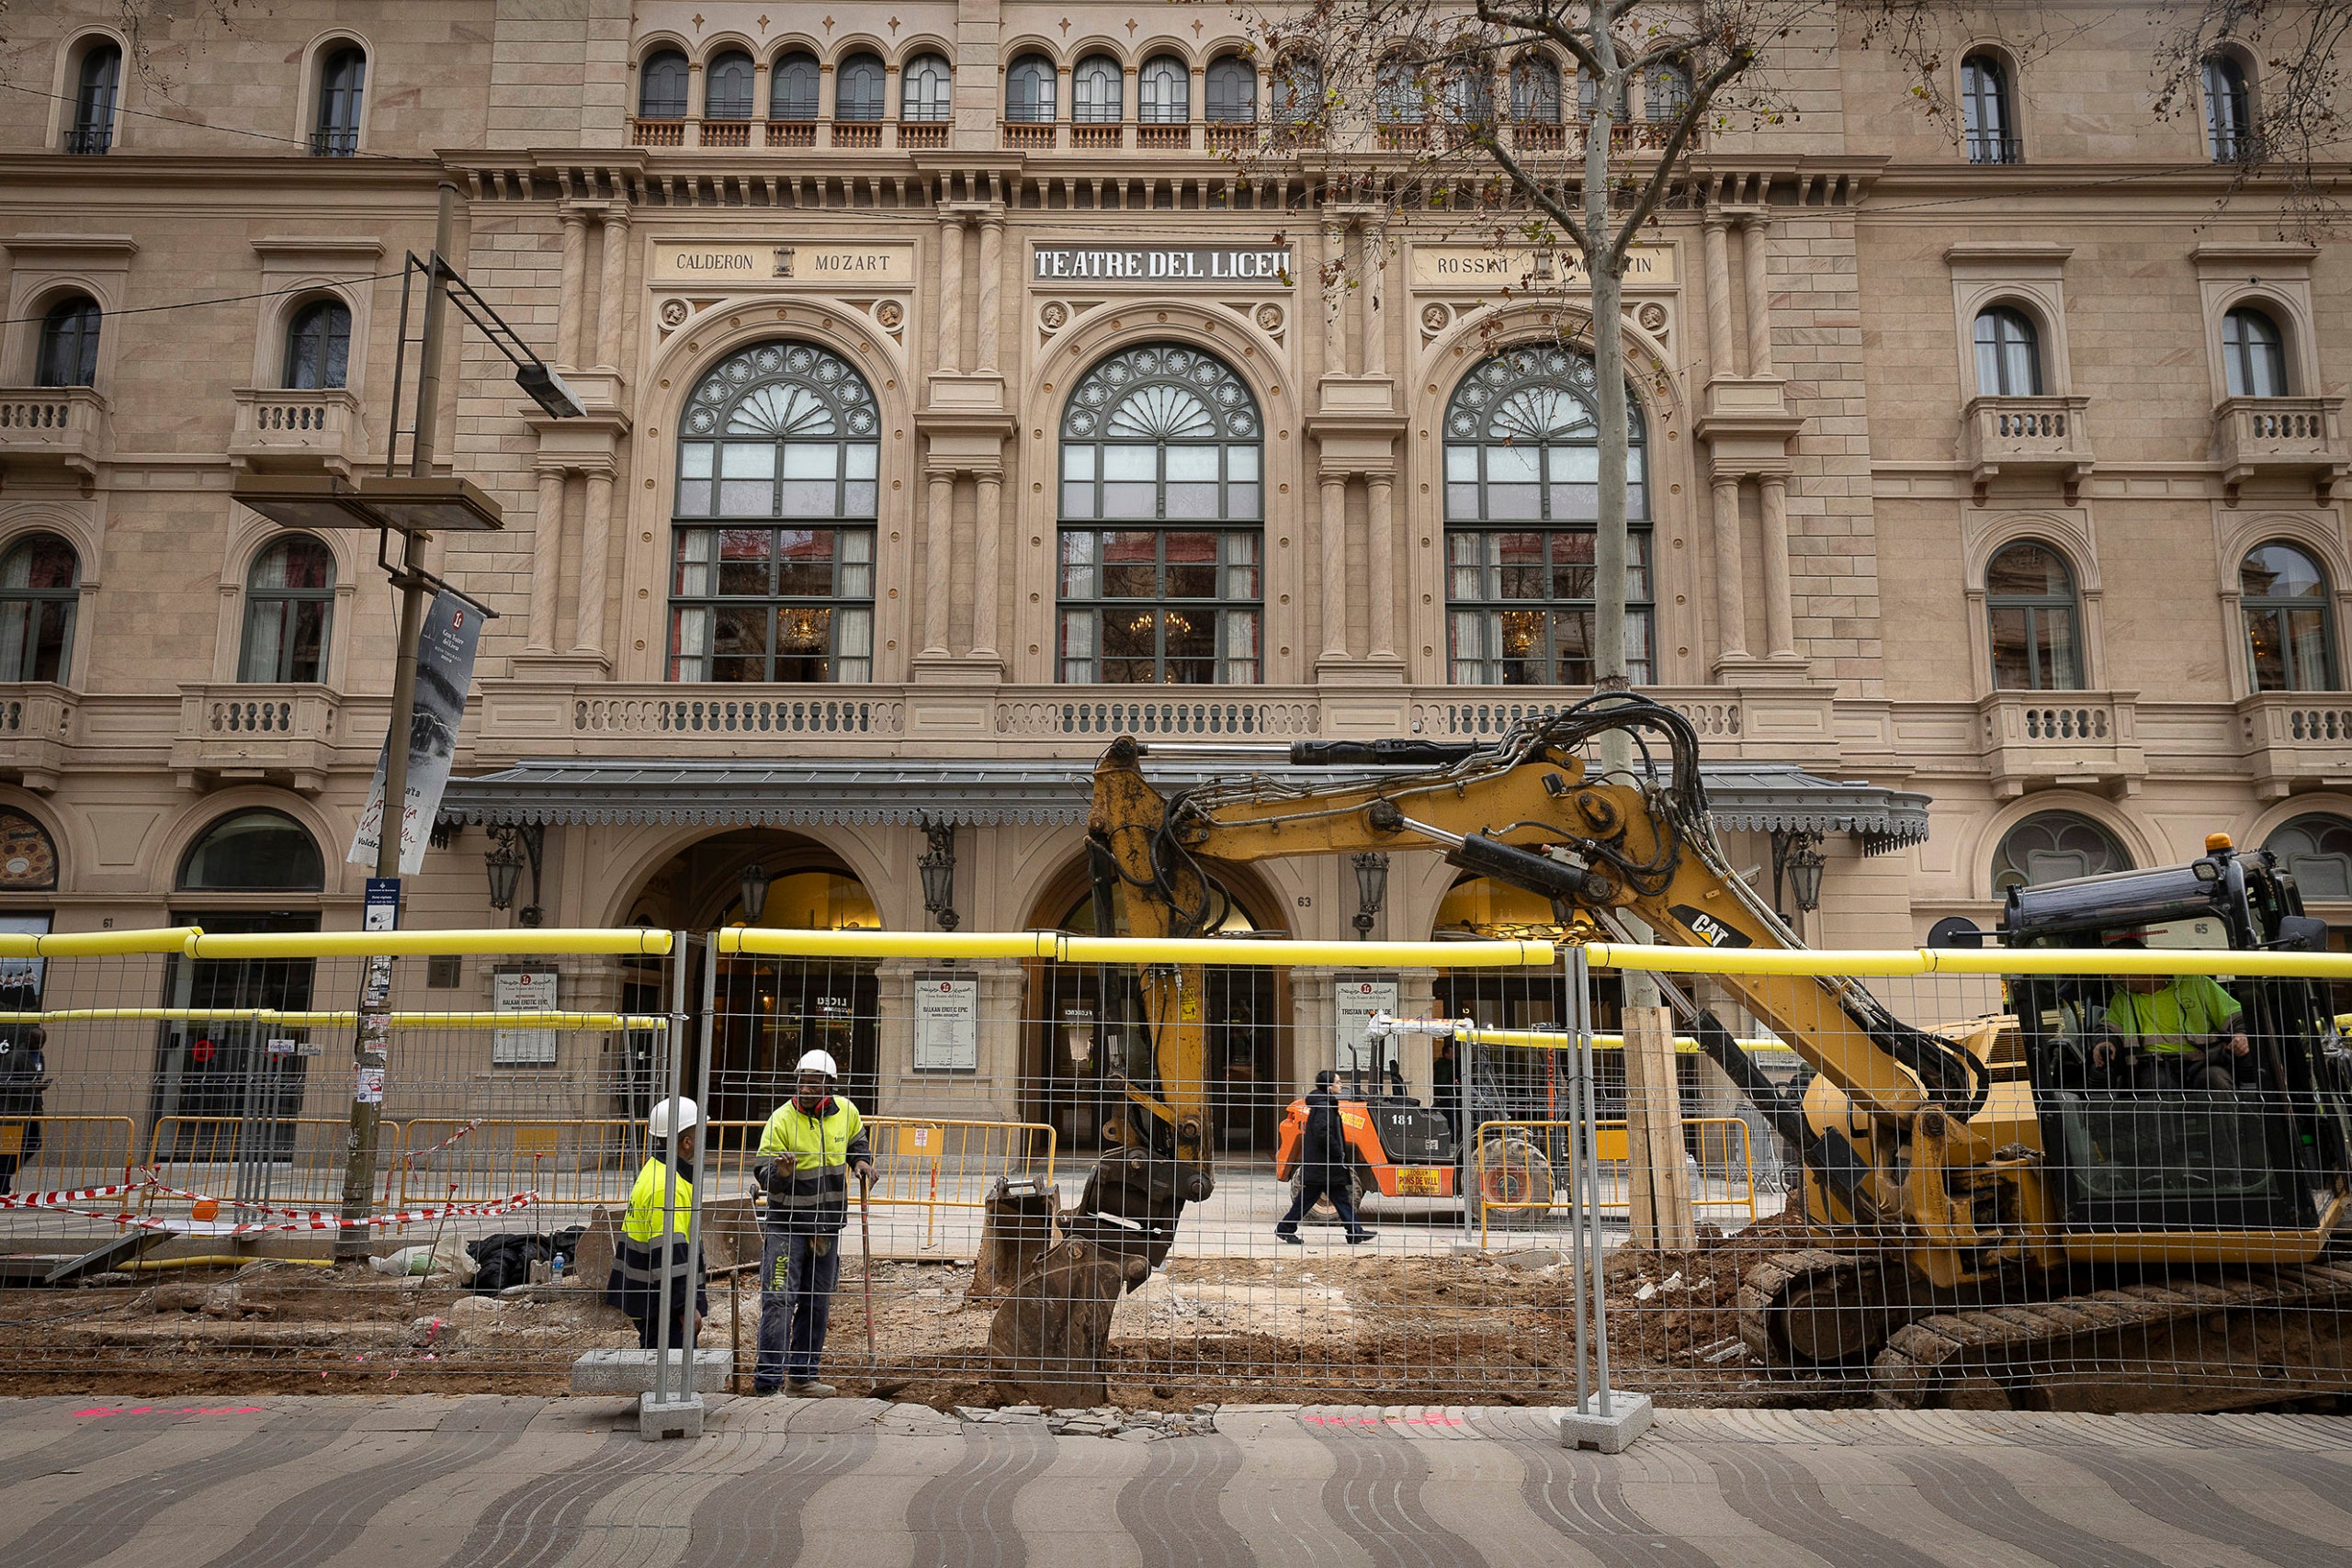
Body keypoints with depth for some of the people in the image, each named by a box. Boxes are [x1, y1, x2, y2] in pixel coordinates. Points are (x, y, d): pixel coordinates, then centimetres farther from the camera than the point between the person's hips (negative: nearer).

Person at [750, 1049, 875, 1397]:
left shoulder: (846, 1111, 0)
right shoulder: (781, 1120, -14)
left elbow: (856, 1141, 22)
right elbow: (762, 1171, -14)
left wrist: (862, 1162, 4)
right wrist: (781, 1173, -34)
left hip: (827, 1225, 5)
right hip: (787, 1225, -5)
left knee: (817, 1303, 12)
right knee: (778, 1299, -11)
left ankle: (803, 1375, 24)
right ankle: (767, 1381, -6)